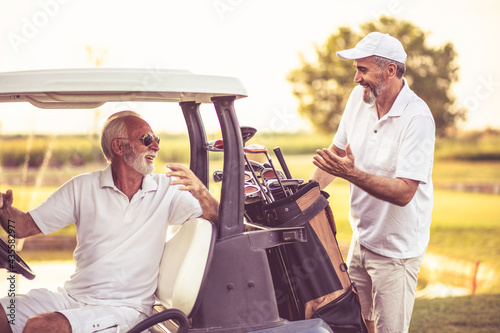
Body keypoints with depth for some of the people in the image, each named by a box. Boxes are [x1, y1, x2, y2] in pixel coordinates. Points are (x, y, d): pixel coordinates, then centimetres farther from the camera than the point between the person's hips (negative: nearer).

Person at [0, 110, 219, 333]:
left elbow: (216, 219, -4)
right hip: (72, 296, 3)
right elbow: (25, 226, 5)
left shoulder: (167, 190, 3)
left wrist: (199, 191, -25)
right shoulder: (83, 187, 5)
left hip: (124, 307, -3)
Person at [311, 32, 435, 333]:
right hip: (362, 238, 7)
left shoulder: (417, 118, -23)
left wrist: (351, 173, -38)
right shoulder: (359, 97, -1)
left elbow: (404, 192, -29)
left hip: (396, 249, -7)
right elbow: (337, 150, 11)